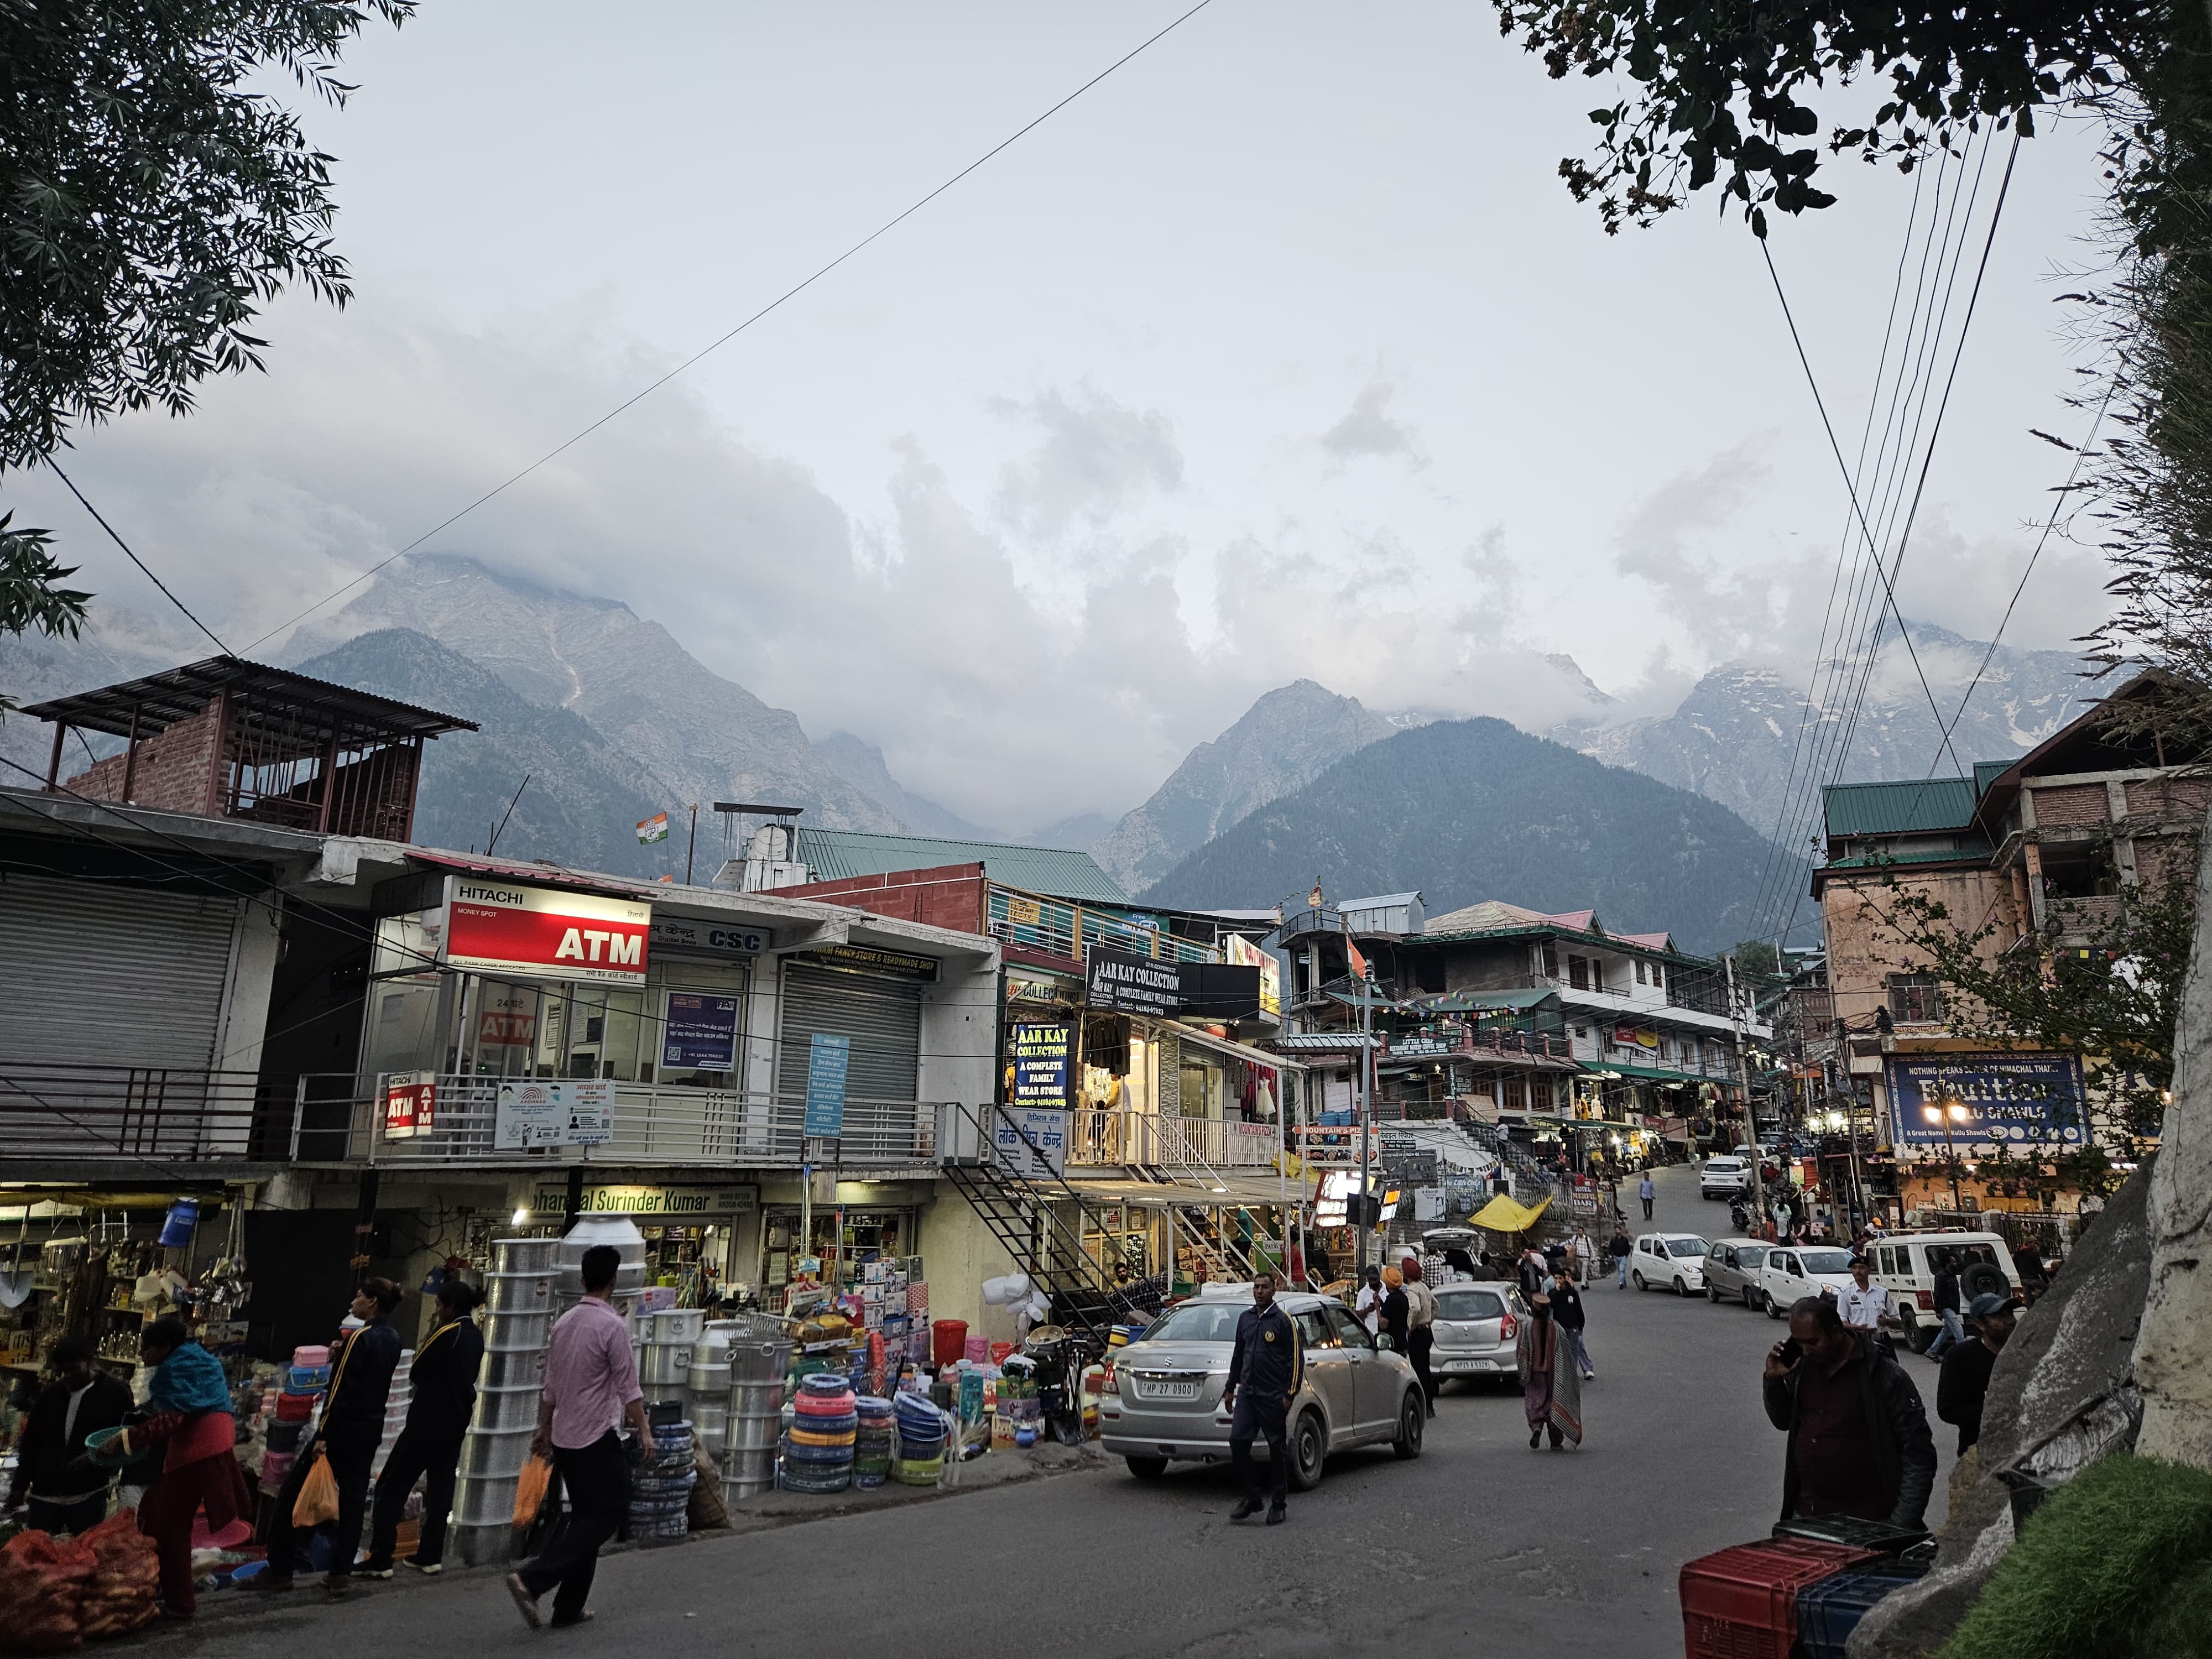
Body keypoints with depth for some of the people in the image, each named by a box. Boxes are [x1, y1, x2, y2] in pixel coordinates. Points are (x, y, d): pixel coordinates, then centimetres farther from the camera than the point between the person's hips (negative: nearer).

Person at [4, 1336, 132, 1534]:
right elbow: (30, 1443, 16)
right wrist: (20, 1486, 13)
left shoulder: (114, 1392, -4)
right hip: (44, 1494, 4)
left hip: (89, 1496, -4)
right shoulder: (49, 1394, 8)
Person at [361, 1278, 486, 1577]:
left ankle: (380, 1561, 0)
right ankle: (430, 1556, 17)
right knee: (440, 1490, 13)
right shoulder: (476, 1336, 8)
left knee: (391, 1488, 0)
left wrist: (423, 1347, 6)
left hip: (428, 1422, -8)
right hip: (456, 1423, 8)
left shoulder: (447, 1334, -17)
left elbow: (416, 1374, -11)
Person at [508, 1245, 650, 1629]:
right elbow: (628, 1387, -15)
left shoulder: (564, 1322, 7)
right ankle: (532, 1579, -13)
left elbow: (550, 1384, 15)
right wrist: (643, 1430, -4)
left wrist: (544, 1429, 25)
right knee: (608, 1513, -2)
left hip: (564, 1437, 8)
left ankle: (569, 1608, 17)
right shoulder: (612, 1325, -17)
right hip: (597, 1438, -8)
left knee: (585, 1517, 16)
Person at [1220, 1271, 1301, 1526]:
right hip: (1246, 1395, 5)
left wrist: (1289, 1394, -10)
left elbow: (1296, 1359, -6)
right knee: (1238, 1443, -2)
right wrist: (1231, 1388, 19)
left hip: (1272, 1398, -5)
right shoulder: (1245, 1318, 11)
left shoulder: (1283, 1320, -5)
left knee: (1278, 1450, 3)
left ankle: (1279, 1505, 14)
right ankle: (1251, 1497, 14)